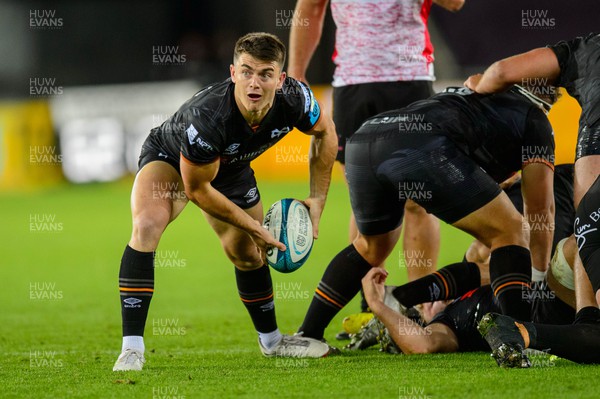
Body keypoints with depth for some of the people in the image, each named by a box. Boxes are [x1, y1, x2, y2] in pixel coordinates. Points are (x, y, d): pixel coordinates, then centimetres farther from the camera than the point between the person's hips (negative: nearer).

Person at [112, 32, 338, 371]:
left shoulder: (294, 99, -30)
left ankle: (271, 340, 45)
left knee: (249, 255, 16)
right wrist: (253, 227, -21)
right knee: (147, 226, -32)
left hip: (232, 170, 6)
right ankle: (131, 349, -29)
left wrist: (318, 198, -7)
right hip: (170, 160, -5)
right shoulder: (206, 117, -44)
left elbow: (324, 131, -4)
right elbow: (197, 189, -29)